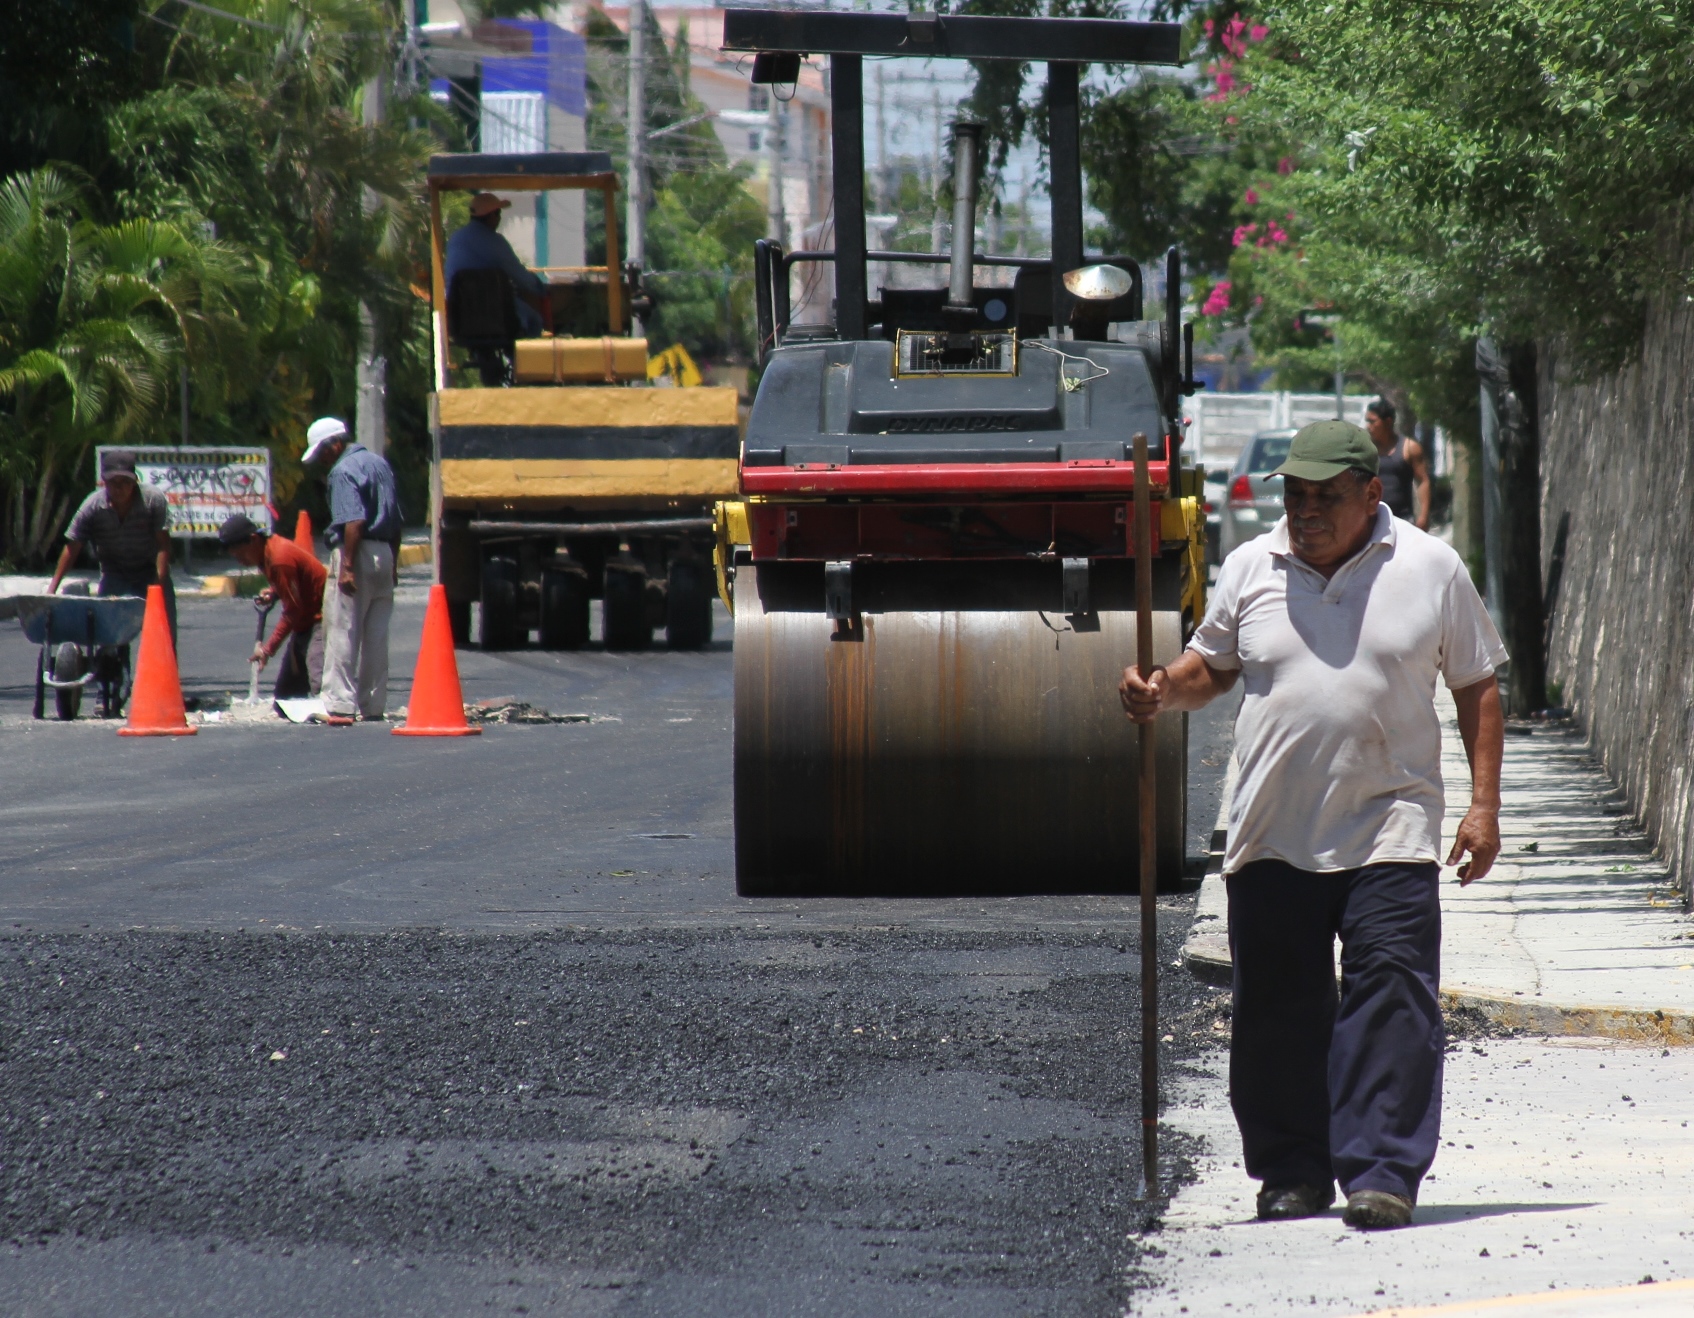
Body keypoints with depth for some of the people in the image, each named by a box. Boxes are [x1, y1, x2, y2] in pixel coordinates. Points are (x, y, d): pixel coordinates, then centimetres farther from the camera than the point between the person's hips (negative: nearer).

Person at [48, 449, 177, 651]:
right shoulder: (93, 506, -19)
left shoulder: (154, 500, -22)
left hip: (151, 571, 0)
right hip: (114, 572, 0)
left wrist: (159, 584, -28)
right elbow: (72, 548, -13)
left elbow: (163, 544, -20)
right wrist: (52, 587, -15)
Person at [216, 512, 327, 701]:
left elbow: (293, 610, -20)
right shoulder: (267, 551, 7)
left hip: (320, 618, -11)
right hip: (305, 621, 11)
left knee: (318, 685, -26)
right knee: (285, 691, 8)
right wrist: (273, 592, 0)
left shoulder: (280, 558, -23)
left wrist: (268, 649, -16)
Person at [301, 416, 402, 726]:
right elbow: (396, 521, 19)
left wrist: (346, 567, -22)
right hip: (384, 554, 8)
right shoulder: (380, 464, 16)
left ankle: (341, 704, -12)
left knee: (342, 633, -7)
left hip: (357, 553, -8)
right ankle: (373, 705, 12)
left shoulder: (344, 471, -11)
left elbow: (354, 523, -21)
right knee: (376, 636, 10)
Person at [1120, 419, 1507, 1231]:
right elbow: (1210, 667, 21)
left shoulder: (1431, 571, 4)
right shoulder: (1250, 570, 9)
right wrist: (1162, 695, -3)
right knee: (1278, 1010, 5)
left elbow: (1477, 689, 9)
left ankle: (1382, 1172, -9)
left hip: (1388, 834, -2)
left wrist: (1484, 804, 1)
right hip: (1271, 838, 2)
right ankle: (1292, 1171, 17)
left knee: (1389, 997, -11)